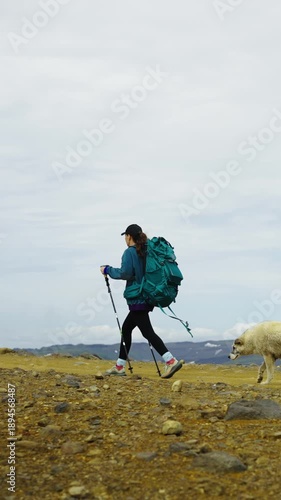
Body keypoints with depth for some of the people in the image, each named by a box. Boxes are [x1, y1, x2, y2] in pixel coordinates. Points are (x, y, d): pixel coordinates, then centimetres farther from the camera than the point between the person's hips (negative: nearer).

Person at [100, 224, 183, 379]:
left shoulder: (129, 252, -10)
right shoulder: (147, 251, 13)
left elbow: (125, 273, -18)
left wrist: (108, 270, -5)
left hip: (137, 299, -9)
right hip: (147, 297, 9)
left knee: (147, 332, -11)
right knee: (126, 328, 17)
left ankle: (171, 361, -22)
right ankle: (119, 367, 21)